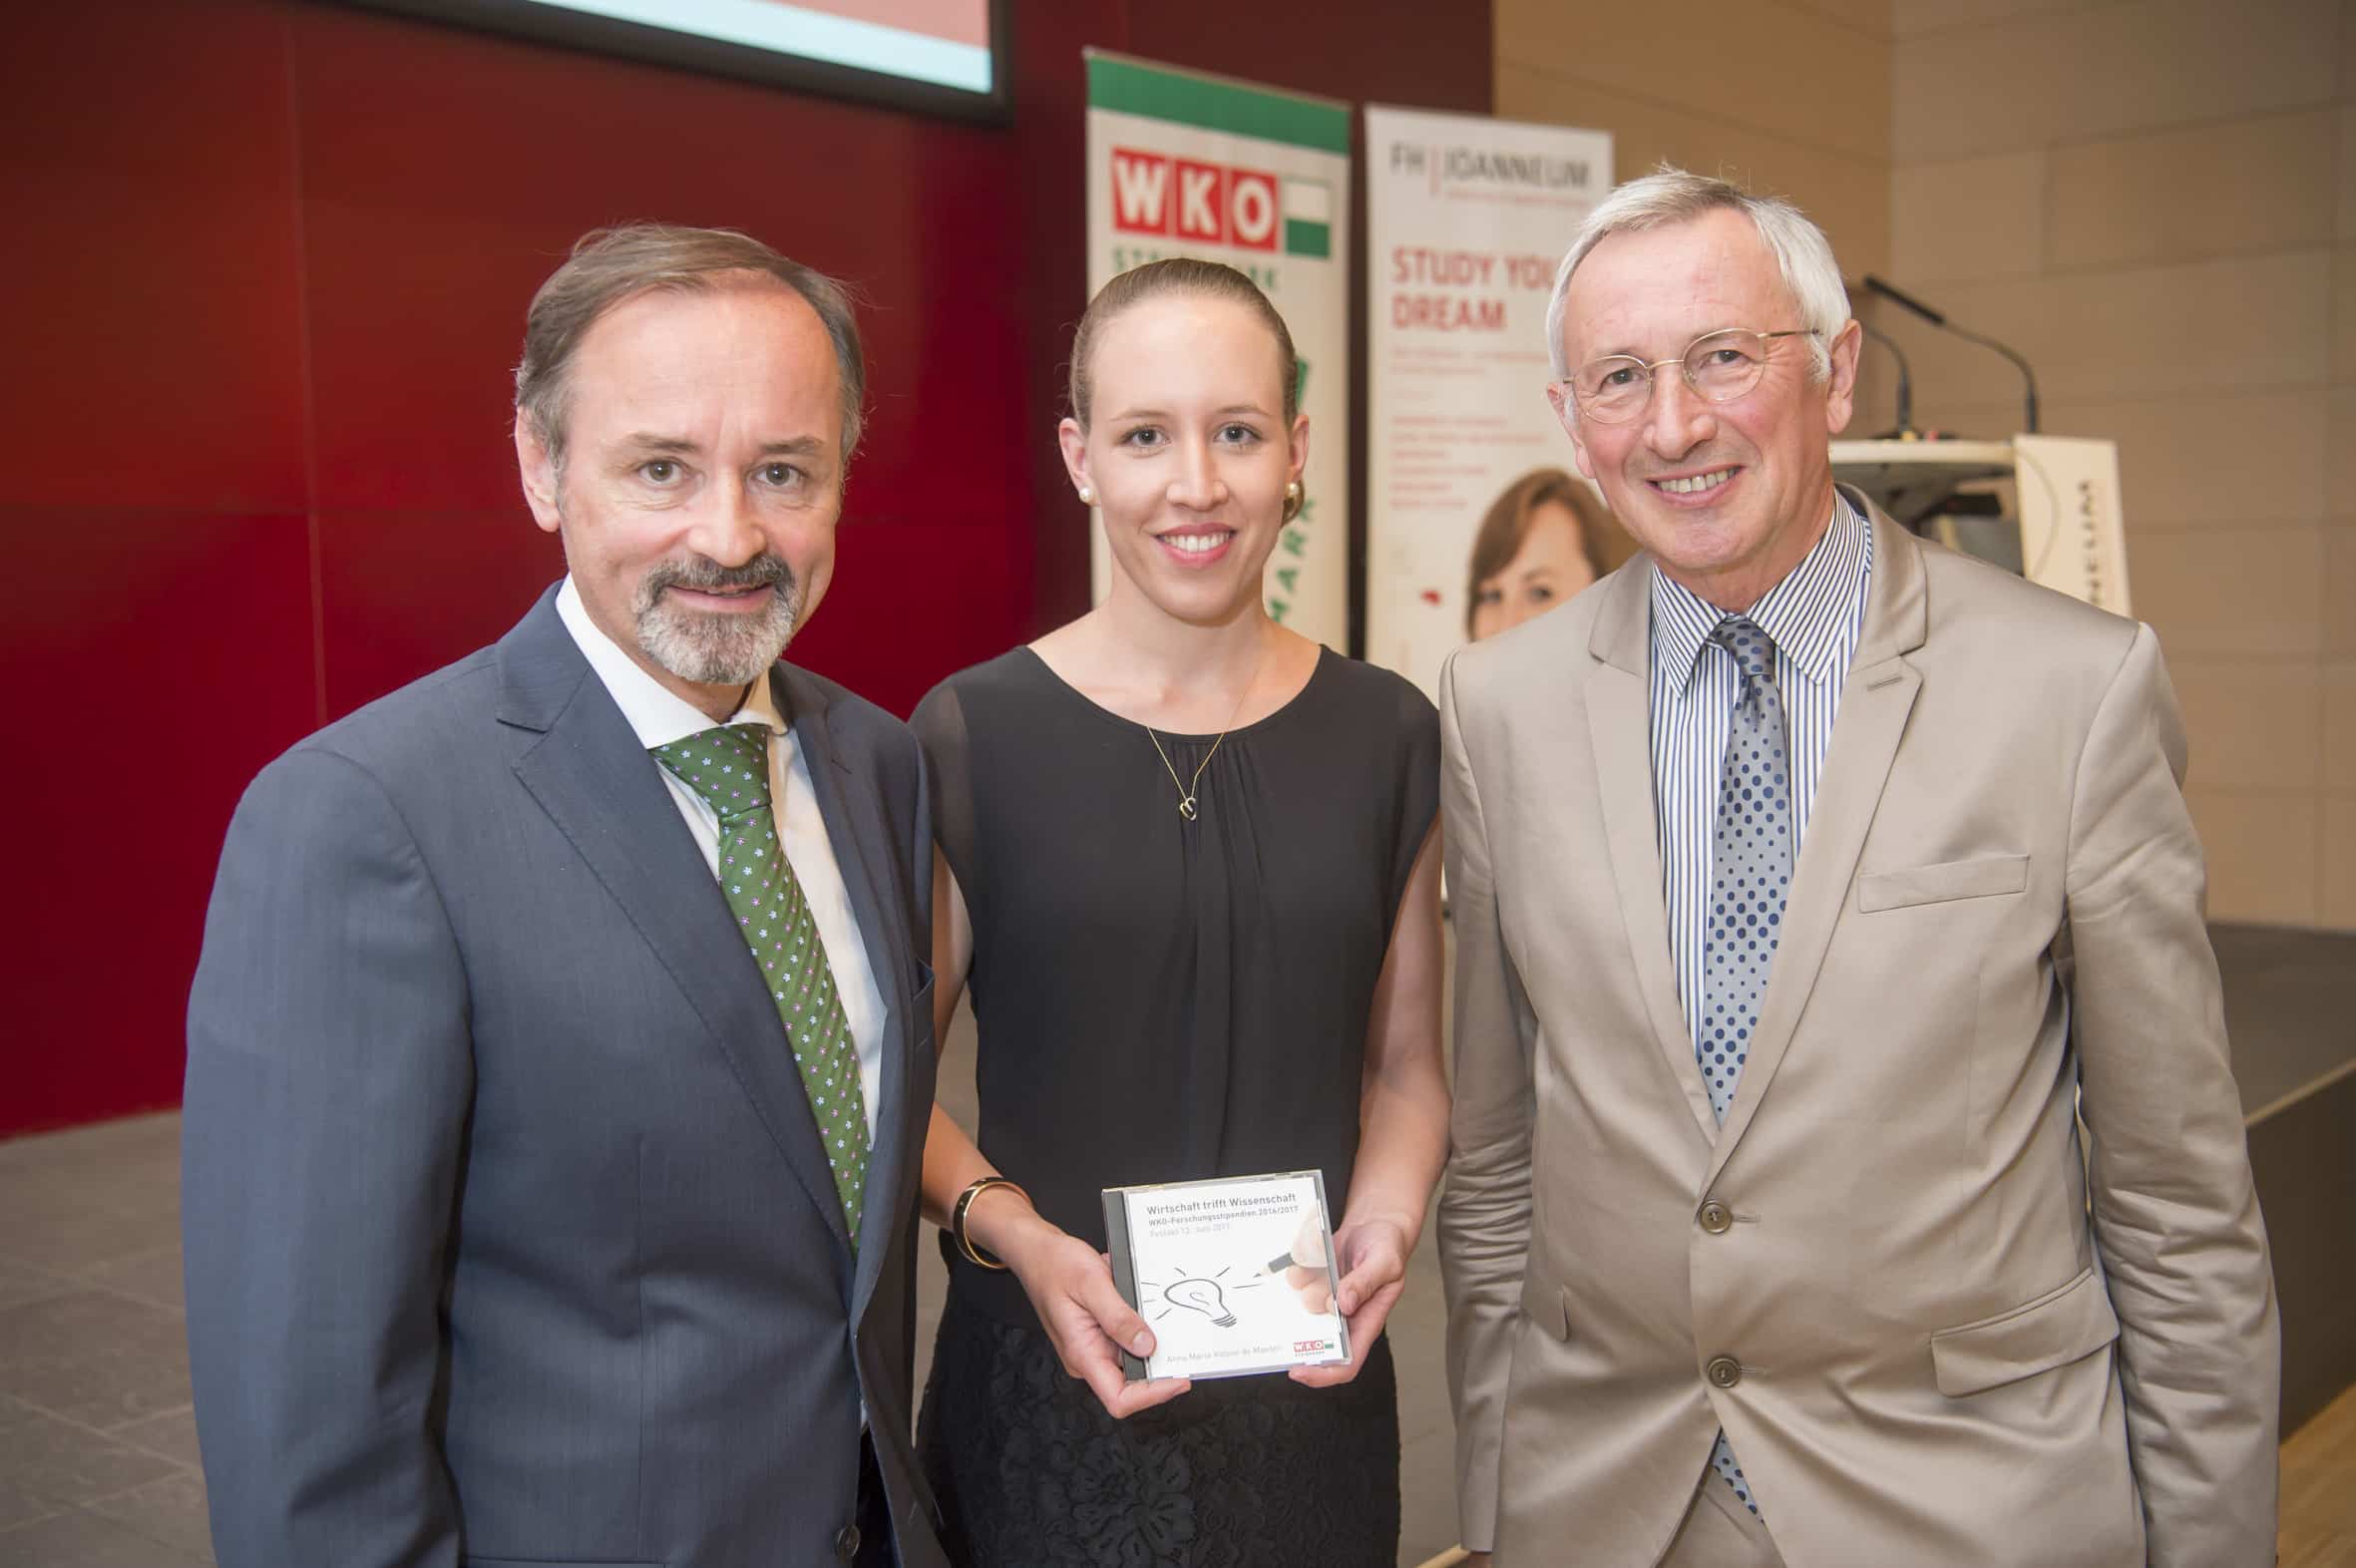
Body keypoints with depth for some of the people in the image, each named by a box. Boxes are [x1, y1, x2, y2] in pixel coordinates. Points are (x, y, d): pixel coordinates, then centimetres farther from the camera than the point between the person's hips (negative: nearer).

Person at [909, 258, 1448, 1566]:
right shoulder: (973, 736, -8)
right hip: (1047, 1391, -2)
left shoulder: (1384, 736, 0)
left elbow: (1403, 1068, 9)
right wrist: (1013, 1235, -17)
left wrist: (1382, 1224, -9)